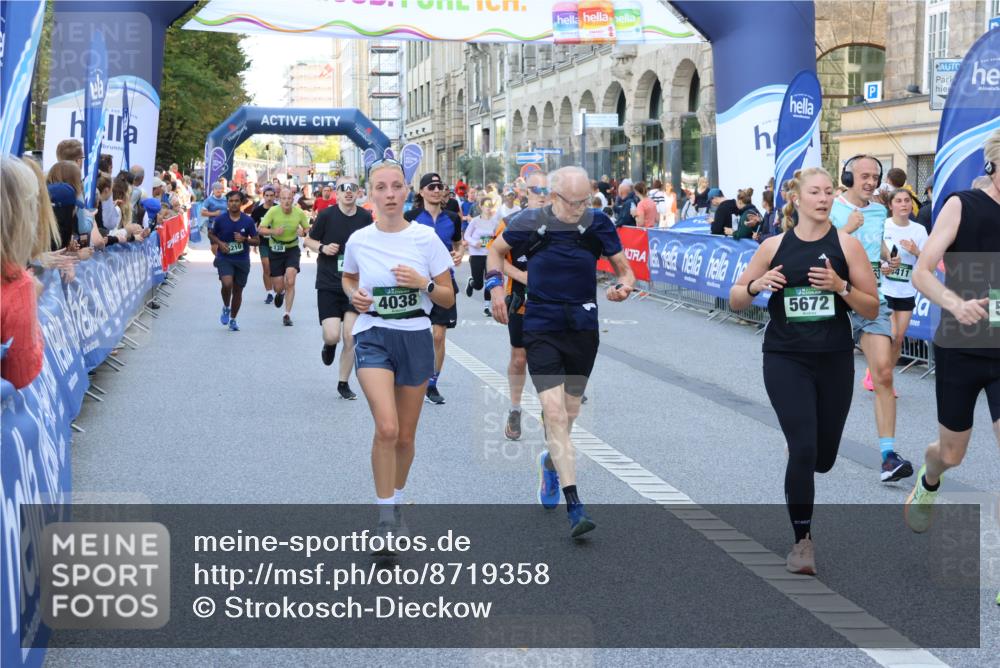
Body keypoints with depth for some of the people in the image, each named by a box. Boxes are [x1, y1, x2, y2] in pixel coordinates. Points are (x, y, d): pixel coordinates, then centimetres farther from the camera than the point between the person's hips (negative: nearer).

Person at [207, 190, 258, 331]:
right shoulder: (220, 219, -6)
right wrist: (219, 243, -9)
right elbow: (211, 234, 10)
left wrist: (244, 239, -17)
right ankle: (226, 308, 6)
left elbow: (257, 240, 2)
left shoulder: (248, 221, -5)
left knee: (238, 290, 9)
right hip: (224, 258, -2)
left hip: (242, 260, 2)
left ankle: (233, 319, 28)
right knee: (227, 284, -24)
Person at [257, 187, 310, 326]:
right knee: (278, 287, 2)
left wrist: (303, 232, -19)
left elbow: (308, 229, 5)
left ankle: (287, 314, -7)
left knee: (290, 282, -17)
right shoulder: (273, 211, -14)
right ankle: (279, 293, 43)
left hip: (292, 249, 0)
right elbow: (260, 229, -13)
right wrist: (273, 231, -32)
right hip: (275, 250, 0)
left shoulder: (299, 213, -9)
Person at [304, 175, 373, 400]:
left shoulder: (365, 217, 1)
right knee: (332, 335, -12)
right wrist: (322, 248, -12)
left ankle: (343, 383, 16)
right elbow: (308, 240, 6)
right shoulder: (327, 215, -6)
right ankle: (328, 345, 27)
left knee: (350, 337, -2)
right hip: (328, 284, -2)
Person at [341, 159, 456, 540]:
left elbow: (449, 299, 0)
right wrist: (354, 295, -3)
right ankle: (384, 516, -7)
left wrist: (423, 283, -19)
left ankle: (396, 501, 36)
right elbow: (348, 278, 19)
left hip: (415, 338, 1)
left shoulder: (426, 238, -5)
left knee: (405, 436, 10)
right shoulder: (358, 241, -3)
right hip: (373, 337, -1)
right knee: (386, 428, -20)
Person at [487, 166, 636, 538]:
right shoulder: (530, 223, -5)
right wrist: (496, 285, 0)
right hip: (541, 329, -2)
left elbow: (624, 269, 3)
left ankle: (551, 462, 48)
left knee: (567, 415, 13)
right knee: (554, 413, -15)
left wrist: (623, 287, -20)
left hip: (583, 329, 2)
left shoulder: (597, 224, -4)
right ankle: (574, 507, -18)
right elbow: (497, 249, 14)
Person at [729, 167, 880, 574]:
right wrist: (756, 285, -14)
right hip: (785, 360, -1)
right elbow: (735, 301, 7)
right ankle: (802, 541, 3)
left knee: (823, 459, 11)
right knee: (803, 450, -12)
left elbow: (872, 309, -2)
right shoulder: (774, 247, 0)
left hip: (835, 361, 1)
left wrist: (841, 285, -18)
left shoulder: (847, 245, -2)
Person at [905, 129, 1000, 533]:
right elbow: (920, 273, -13)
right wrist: (955, 304, -31)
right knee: (951, 454, 15)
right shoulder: (962, 206, -8)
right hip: (959, 350, -2)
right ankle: (927, 483, 50)